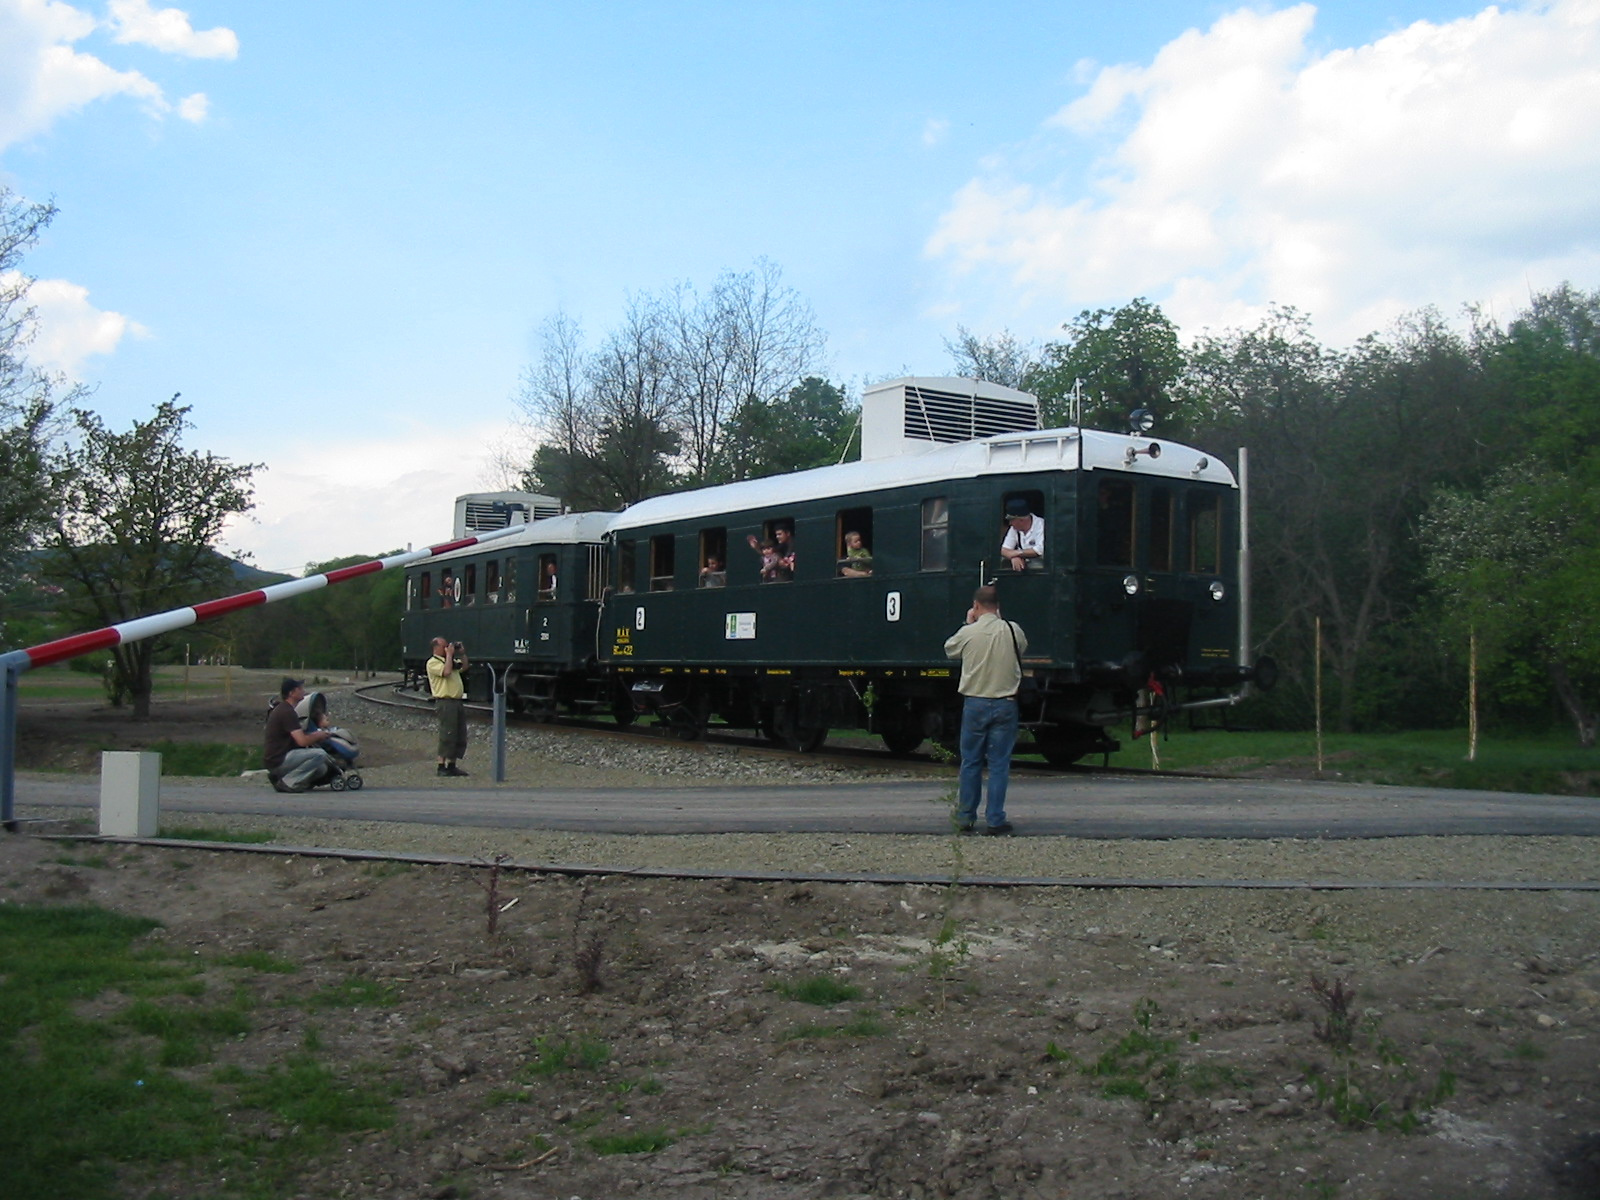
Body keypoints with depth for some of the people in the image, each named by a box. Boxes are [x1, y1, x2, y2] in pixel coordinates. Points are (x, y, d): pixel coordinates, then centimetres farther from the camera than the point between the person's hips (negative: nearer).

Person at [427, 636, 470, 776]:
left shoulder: (451, 660, 21)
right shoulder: (433, 663, -6)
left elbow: (464, 667, 28)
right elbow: (446, 671, -21)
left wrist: (462, 653, 17)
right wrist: (449, 654, -13)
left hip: (458, 701, 9)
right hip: (446, 702, -9)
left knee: (460, 736, 9)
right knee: (447, 736, -9)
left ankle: (451, 765, 16)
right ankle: (442, 767, -4)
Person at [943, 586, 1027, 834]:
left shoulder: (967, 633, -9)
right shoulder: (1012, 630, -5)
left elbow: (949, 649, 12)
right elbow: (1022, 647, 17)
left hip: (974, 704, 0)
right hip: (1004, 705, 0)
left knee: (970, 762, 11)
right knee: (999, 763, 5)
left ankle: (965, 817, 17)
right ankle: (995, 820, 5)